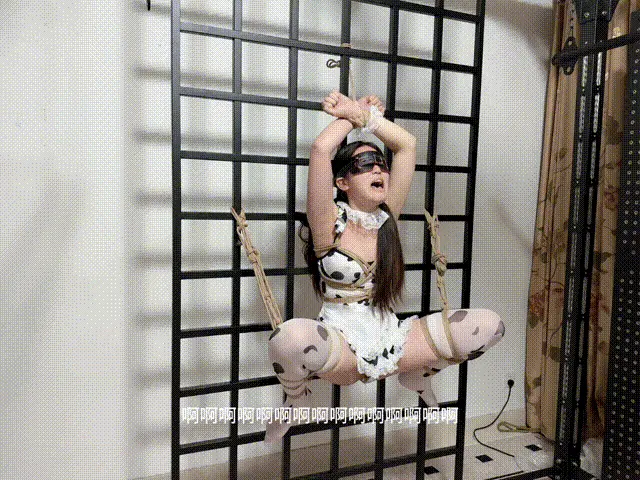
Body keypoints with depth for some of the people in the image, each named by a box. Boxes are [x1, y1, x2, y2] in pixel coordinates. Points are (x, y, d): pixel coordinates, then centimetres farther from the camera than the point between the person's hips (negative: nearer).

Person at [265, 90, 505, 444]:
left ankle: (417, 373, 19)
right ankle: (296, 397, 0)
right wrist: (353, 115, -5)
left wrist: (361, 113, 0)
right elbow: (321, 148, -23)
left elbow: (407, 144, 1)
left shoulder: (386, 218, 5)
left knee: (489, 325, -11)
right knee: (291, 337, -41)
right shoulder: (330, 222, -8)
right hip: (342, 349, -5)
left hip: (391, 341, 5)